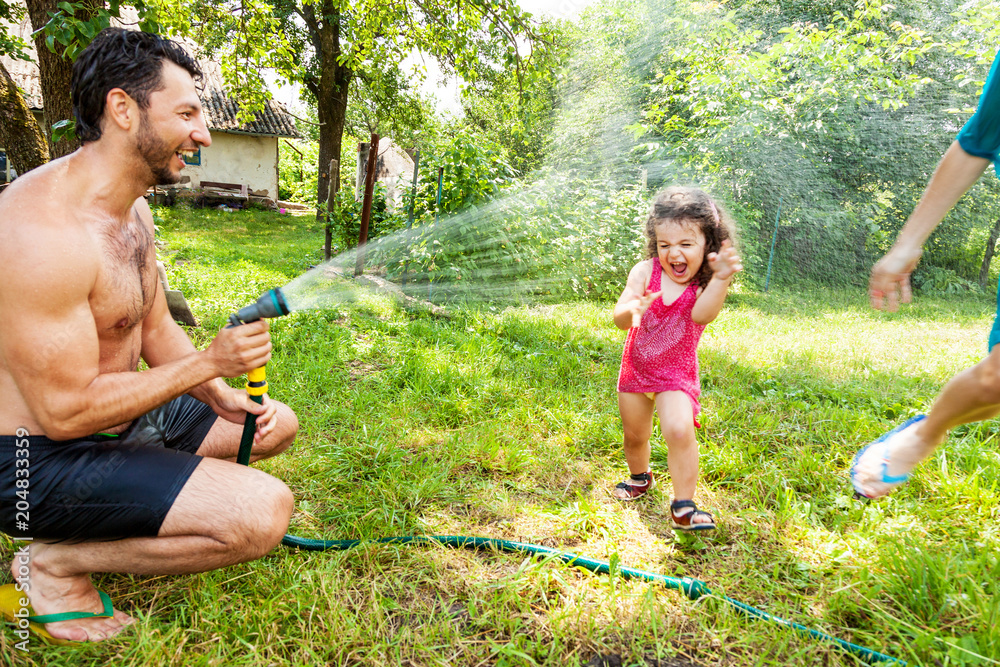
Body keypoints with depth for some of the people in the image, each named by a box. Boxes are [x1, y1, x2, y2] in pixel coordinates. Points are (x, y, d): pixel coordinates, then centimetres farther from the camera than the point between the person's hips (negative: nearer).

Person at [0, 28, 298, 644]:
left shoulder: (134, 209, 4)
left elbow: (156, 329, 12)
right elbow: (64, 411, -26)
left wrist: (223, 399, -3)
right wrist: (210, 362, -23)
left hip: (126, 417, 10)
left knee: (277, 426, 16)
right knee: (264, 511, -24)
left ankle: (122, 513, 12)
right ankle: (56, 561, -3)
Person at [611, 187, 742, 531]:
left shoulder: (705, 284, -18)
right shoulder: (645, 272, -14)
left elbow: (702, 314, -40)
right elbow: (619, 318, -21)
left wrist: (720, 280, -58)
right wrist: (631, 310, -46)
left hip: (677, 373, -3)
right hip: (636, 368, 3)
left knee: (679, 430, -24)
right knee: (634, 435, 17)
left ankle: (683, 506, -7)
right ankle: (640, 477, 49)